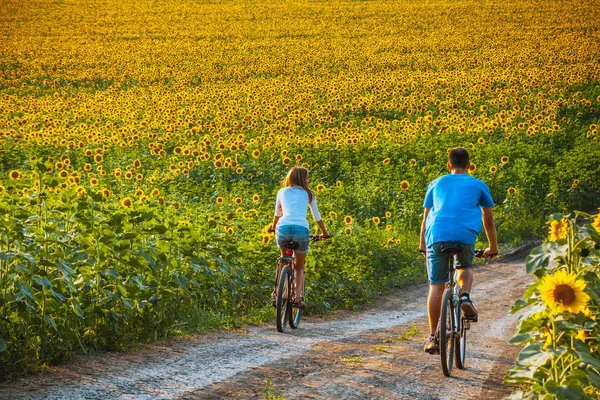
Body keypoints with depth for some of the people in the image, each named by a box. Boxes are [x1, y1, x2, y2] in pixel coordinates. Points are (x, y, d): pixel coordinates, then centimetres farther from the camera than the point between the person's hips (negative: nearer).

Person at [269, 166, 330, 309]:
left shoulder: (282, 192, 20)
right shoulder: (308, 194, 18)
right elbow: (317, 217, 23)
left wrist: (273, 227, 50)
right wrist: (324, 233, 37)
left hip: (283, 228, 1)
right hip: (302, 229, -1)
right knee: (299, 267, 15)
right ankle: (298, 297, -1)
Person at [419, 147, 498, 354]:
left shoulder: (436, 184, 25)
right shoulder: (479, 186, 22)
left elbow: (426, 217, 26)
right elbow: (488, 221, 28)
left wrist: (422, 244, 38)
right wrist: (493, 247, 40)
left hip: (437, 234, 0)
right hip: (465, 236, 0)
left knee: (436, 286, 7)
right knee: (465, 267, 29)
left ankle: (433, 336, 6)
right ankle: (465, 296, -1)